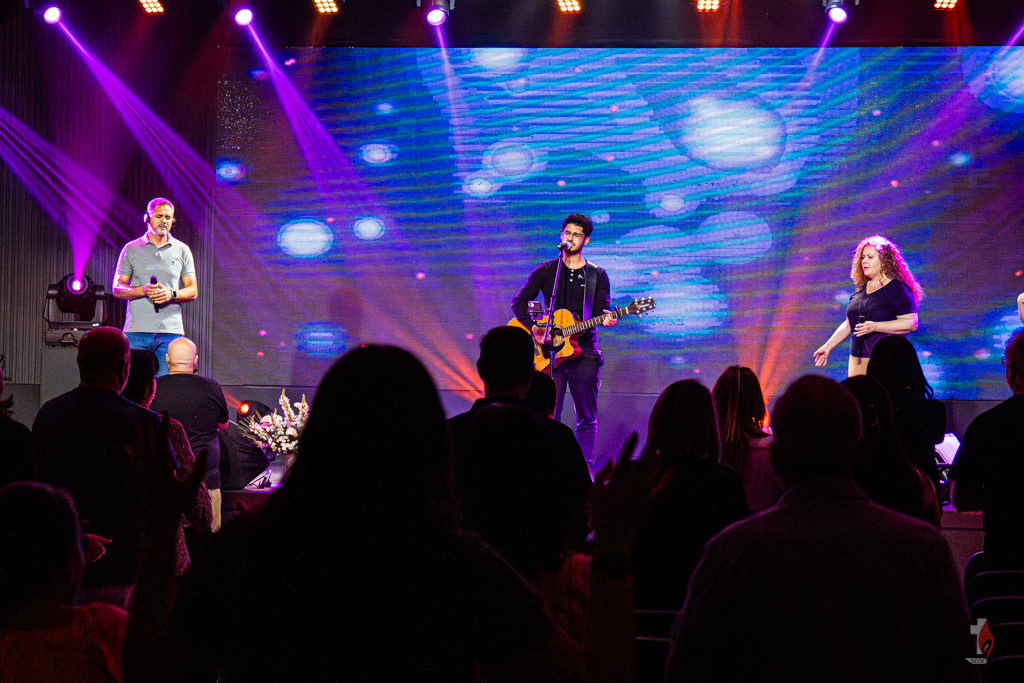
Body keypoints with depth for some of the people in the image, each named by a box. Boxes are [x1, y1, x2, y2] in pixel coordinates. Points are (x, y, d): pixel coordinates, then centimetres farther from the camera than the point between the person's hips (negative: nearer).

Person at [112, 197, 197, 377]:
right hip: (137, 330, 0)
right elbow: (117, 289, 6)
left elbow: (192, 291, 11)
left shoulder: (182, 250, 12)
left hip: (170, 330, 0)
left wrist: (171, 294, -11)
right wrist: (144, 290, -12)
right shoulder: (131, 249, 9)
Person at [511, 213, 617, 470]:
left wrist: (606, 318, -18)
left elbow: (602, 309, 6)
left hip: (584, 351, 1)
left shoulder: (597, 275, 9)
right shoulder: (545, 271, 8)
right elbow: (519, 301, 6)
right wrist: (533, 328, -9)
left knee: (587, 420, 1)